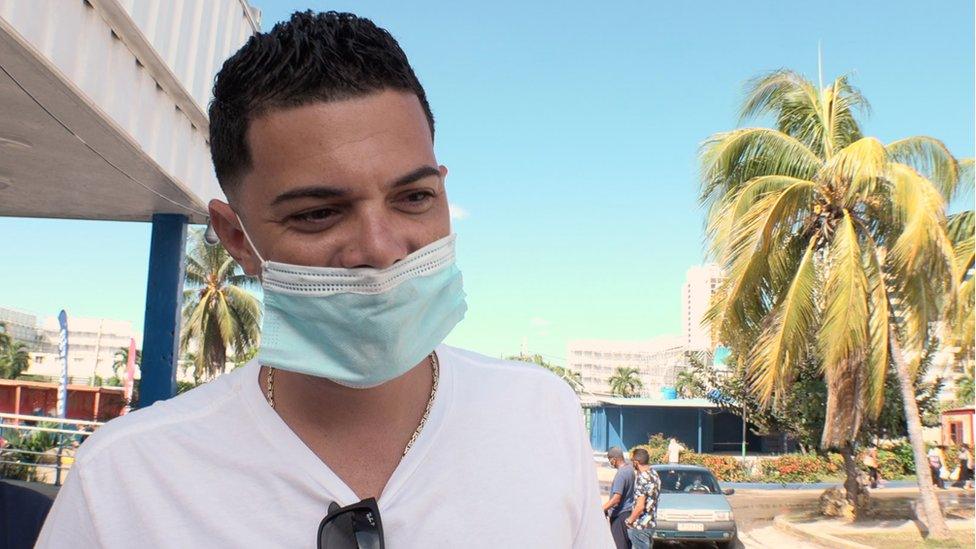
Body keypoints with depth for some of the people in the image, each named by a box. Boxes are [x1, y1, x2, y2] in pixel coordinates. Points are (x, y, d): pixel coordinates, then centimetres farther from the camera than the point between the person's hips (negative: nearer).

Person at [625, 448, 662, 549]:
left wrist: (630, 521, -11)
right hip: (650, 522, 9)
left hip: (640, 525, -9)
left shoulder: (642, 477, -21)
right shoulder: (654, 474, 8)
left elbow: (640, 506, -24)